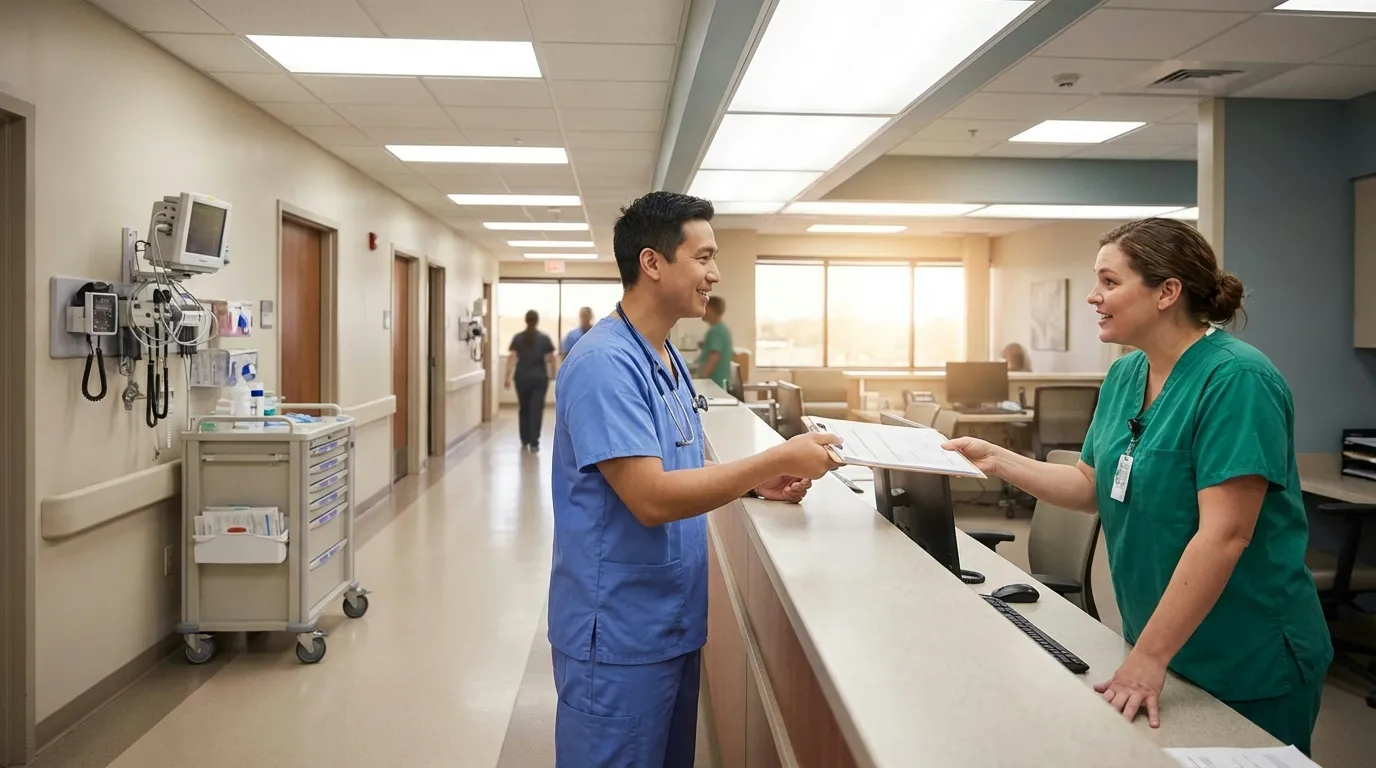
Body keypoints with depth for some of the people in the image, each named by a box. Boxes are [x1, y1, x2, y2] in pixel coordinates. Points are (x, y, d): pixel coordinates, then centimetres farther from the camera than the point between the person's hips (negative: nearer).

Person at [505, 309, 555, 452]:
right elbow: (550, 359, 1)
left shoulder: (518, 338, 0)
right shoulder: (544, 338, -1)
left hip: (522, 377, 2)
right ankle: (534, 443, -8)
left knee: (523, 409, 16)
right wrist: (552, 373, 17)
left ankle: (524, 441, 23)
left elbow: (512, 358, -6)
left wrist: (508, 377, -5)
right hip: (539, 378, -1)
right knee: (536, 410, -2)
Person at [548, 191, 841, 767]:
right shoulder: (605, 363, -22)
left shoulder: (669, 359, 9)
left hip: (674, 625, 9)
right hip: (619, 637, -9)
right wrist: (776, 460, -23)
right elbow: (652, 499, -28)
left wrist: (755, 482, -1)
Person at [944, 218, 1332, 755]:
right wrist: (996, 460, -4)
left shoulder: (1235, 380, -22)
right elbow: (1093, 485, 8)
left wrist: (1148, 658, -29)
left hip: (1248, 666, -7)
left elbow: (1224, 534, -28)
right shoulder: (1123, 375, 2)